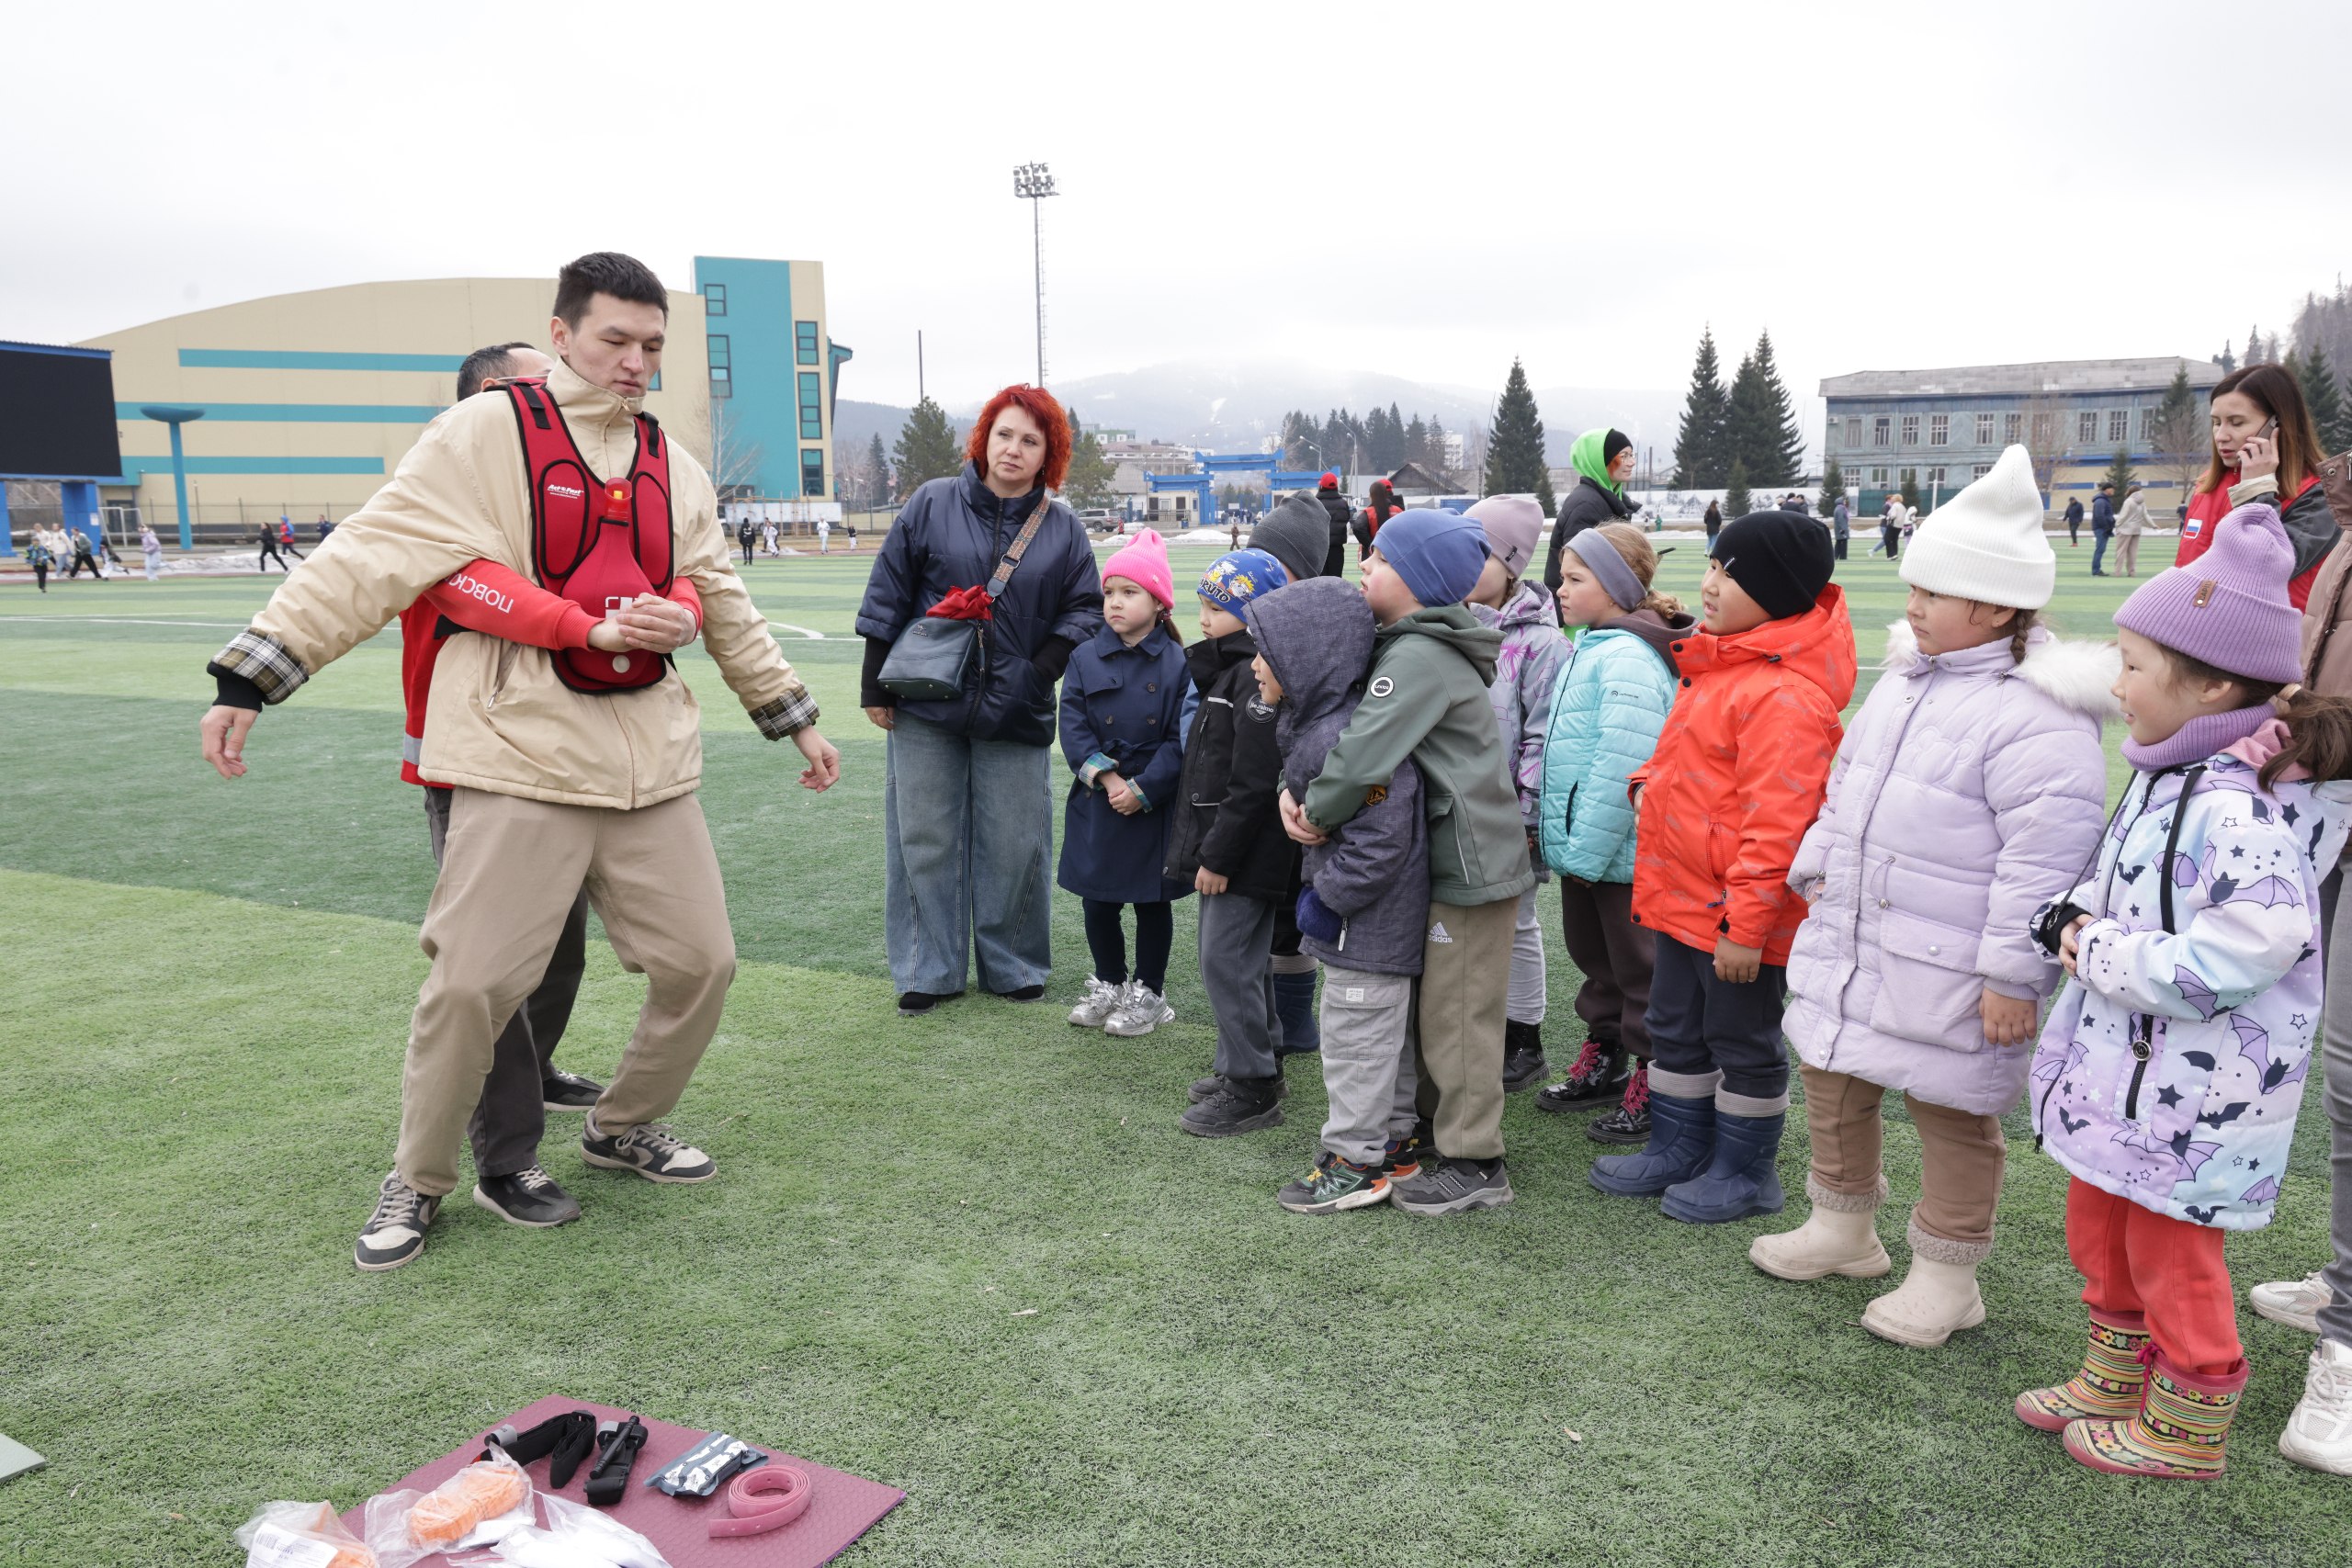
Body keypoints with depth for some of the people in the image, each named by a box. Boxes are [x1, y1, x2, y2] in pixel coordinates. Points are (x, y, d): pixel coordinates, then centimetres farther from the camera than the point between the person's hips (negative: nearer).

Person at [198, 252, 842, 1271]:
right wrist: (250, 676, -11)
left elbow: (724, 609, 22)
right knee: (472, 982, -6)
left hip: (650, 763, 5)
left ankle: (624, 1127, 31)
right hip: (522, 758, -5)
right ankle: (417, 1184, 19)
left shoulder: (674, 470, 14)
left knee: (701, 960, 6)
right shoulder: (485, 435, -3)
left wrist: (795, 719, 23)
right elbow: (367, 559, -7)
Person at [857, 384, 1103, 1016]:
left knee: (1013, 846, 5)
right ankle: (930, 970, 19)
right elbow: (888, 593, 2)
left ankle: (1013, 967, 23)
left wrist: (1046, 665, -8)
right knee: (925, 840, 5)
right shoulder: (931, 505, 1)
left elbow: (1084, 608, 8)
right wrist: (875, 684, 0)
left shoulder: (1062, 529, 5)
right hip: (926, 707, 0)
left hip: (1013, 714, 1)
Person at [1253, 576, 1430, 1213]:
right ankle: (1397, 1140, 36)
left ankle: (1357, 1163, 16)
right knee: (1384, 1030, 21)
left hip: (1369, 923, -10)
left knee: (1356, 1036, 2)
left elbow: (1380, 839, -29)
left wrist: (1326, 898, -21)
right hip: (1375, 918, 10)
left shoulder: (1345, 738, -29)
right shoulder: (1313, 720, 4)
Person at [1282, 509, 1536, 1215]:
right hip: (1446, 858, 10)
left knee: (1458, 1013, -1)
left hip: (1471, 864, -10)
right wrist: (1296, 788, -4)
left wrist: (1316, 812, -14)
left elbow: (1367, 752, -30)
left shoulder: (1420, 658, -20)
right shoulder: (1405, 647, 12)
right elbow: (1338, 725, 13)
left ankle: (1473, 1163, 10)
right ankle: (1438, 1126, 33)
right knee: (1433, 1004, 19)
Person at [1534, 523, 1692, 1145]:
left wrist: (1587, 850, -23)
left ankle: (1651, 1090, 17)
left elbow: (1621, 767, -26)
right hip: (1583, 847, 10)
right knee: (1593, 955, 21)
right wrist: (1557, 832, 16)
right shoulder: (1591, 648, 11)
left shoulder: (1627, 658, -21)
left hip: (1623, 854, -10)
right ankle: (1602, 1062, 37)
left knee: (1638, 967, 4)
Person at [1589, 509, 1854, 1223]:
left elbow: (1775, 822, -26)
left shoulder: (1785, 695, -24)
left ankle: (1744, 1173, 26)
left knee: (1741, 1040, 8)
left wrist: (1745, 924, -24)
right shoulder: (1718, 664, 7)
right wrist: (1649, 781, 7)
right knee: (1677, 1029, 20)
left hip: (1734, 911, -10)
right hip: (1685, 896, 10)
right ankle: (1677, 1150, 36)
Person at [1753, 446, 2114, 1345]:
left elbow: (2044, 859, -22)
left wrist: (2012, 974, -22)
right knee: (1830, 1074, 19)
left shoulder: (2037, 716, -20)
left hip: (1948, 968, -9)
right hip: (1850, 938, 9)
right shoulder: (1906, 679, 9)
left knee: (1951, 1110, 6)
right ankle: (1842, 1227, 40)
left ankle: (1946, 1277, 25)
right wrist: (1818, 870, 19)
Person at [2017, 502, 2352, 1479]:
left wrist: (2102, 956, -22)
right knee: (2100, 1230, 24)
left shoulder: (2239, 807, -27)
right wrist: (2079, 918, -3)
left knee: (2172, 1252, 9)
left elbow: (2246, 951, -33)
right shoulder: (2164, 775, 4)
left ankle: (2187, 1432, 30)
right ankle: (2113, 1384, 43)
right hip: (2123, 1061, 10)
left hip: (2194, 1085, -10)